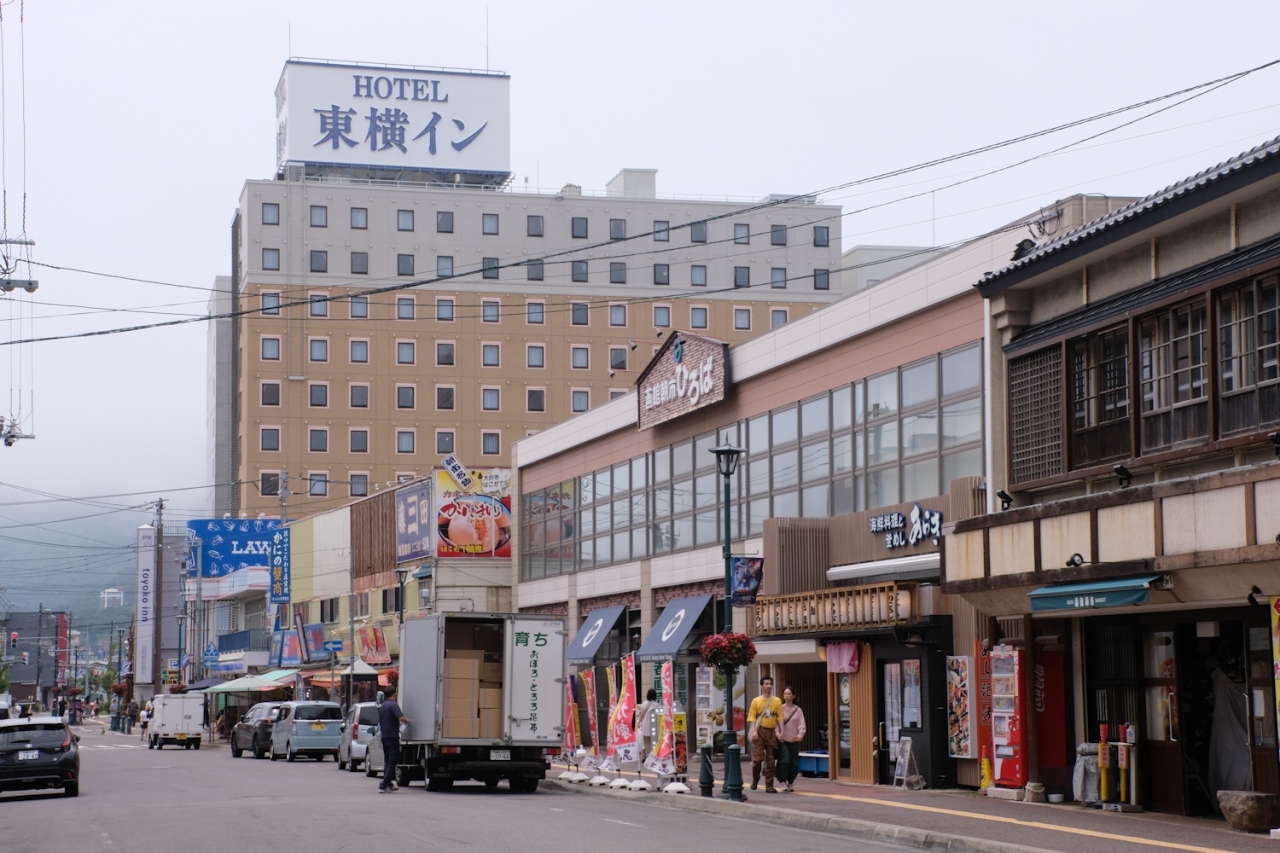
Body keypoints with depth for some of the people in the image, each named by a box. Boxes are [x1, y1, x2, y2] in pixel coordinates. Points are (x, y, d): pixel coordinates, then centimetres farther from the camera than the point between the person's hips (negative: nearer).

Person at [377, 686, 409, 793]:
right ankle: (383, 785, -12)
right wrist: (407, 720, -6)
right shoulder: (393, 705, -13)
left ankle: (389, 784, 24)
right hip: (392, 737, -8)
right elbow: (401, 718, -25)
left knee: (387, 761, 18)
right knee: (392, 762, -5)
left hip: (384, 736, 8)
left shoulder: (382, 706, 14)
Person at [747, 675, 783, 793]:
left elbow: (780, 718, 5)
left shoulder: (777, 701, 8)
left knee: (770, 760, 3)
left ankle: (769, 786, 6)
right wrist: (754, 731, -12)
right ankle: (755, 780, 16)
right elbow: (752, 718, -1)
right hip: (760, 731, -2)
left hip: (772, 732, 2)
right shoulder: (756, 701, 4)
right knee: (758, 758, -8)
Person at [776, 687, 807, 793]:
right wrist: (778, 733, -21)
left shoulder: (798, 710, 8)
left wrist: (801, 734, -19)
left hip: (794, 740, 2)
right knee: (785, 760, -17)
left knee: (794, 762, 3)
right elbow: (776, 723, -4)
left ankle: (791, 783, 20)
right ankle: (783, 782, -8)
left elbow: (801, 724, 0)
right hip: (783, 740, -2)